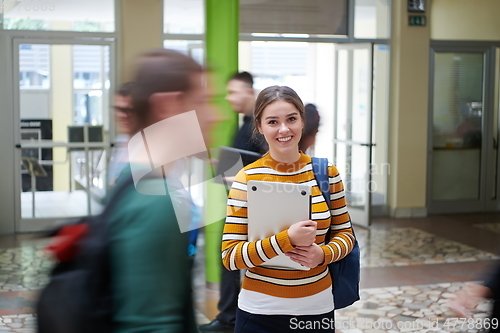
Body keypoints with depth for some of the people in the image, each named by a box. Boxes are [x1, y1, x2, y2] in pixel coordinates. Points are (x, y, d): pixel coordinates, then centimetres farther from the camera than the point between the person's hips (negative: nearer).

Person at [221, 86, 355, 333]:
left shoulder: (326, 172, -1)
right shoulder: (247, 179, -10)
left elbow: (345, 233, 7)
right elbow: (230, 257, -13)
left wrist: (323, 254, -14)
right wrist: (287, 238, -24)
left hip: (318, 306, 3)